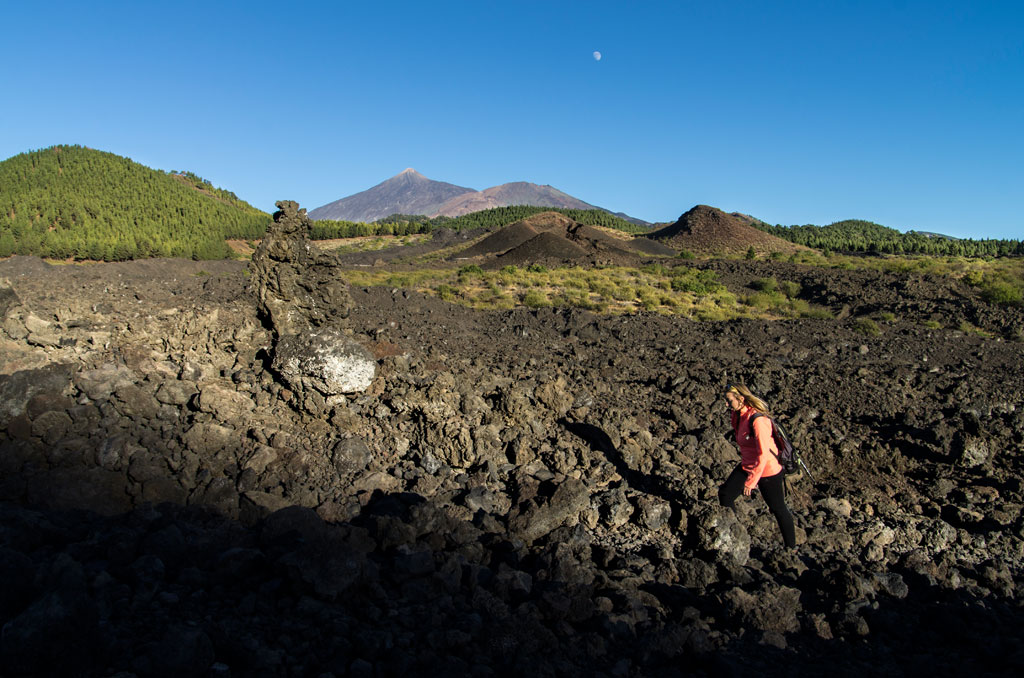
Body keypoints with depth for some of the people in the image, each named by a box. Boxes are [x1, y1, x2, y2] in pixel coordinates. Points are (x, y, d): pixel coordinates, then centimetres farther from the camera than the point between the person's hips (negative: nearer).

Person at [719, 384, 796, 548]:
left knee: (778, 509, 9)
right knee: (725, 494, 3)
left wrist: (751, 481, -27)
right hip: (747, 466, 8)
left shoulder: (757, 420, -29)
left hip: (768, 471, -8)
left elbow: (763, 454, -30)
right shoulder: (738, 415, -2)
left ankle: (791, 547, 29)